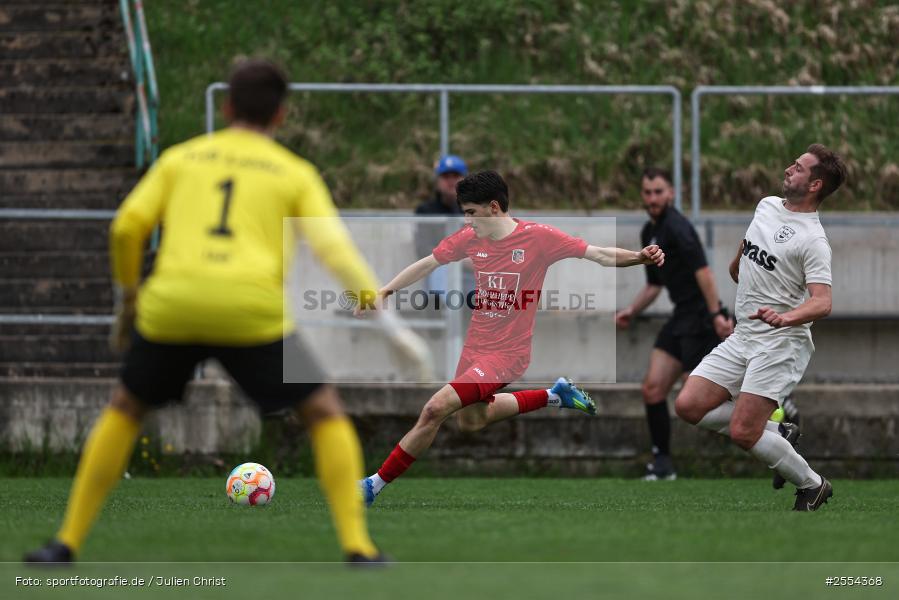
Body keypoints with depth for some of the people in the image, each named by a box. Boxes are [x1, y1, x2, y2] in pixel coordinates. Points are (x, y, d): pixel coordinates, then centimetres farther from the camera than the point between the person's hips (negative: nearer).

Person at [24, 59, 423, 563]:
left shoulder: (182, 158, 21)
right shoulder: (296, 173, 16)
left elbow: (128, 227, 11)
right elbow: (334, 249, 1)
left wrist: (128, 297, 26)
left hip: (173, 301, 2)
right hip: (253, 310, -2)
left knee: (126, 409, 25)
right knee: (326, 413, 15)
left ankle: (68, 543, 19)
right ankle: (358, 546, 0)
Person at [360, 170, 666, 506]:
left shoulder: (538, 237, -17)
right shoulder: (470, 238, -3)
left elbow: (600, 255, -14)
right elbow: (427, 264, 11)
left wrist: (640, 257, -29)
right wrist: (385, 290, 8)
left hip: (507, 353, -7)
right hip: (475, 348, 7)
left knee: (436, 409, -20)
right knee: (470, 421, 26)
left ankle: (376, 484, -10)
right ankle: (555, 396, 39)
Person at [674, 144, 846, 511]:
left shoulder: (812, 240, -15)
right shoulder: (767, 205, 9)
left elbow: (822, 302, -27)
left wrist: (785, 317, -43)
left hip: (781, 344, -8)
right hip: (741, 339, 8)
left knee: (742, 434, -16)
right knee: (689, 406, -6)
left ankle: (812, 486, 7)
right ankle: (773, 431, 11)